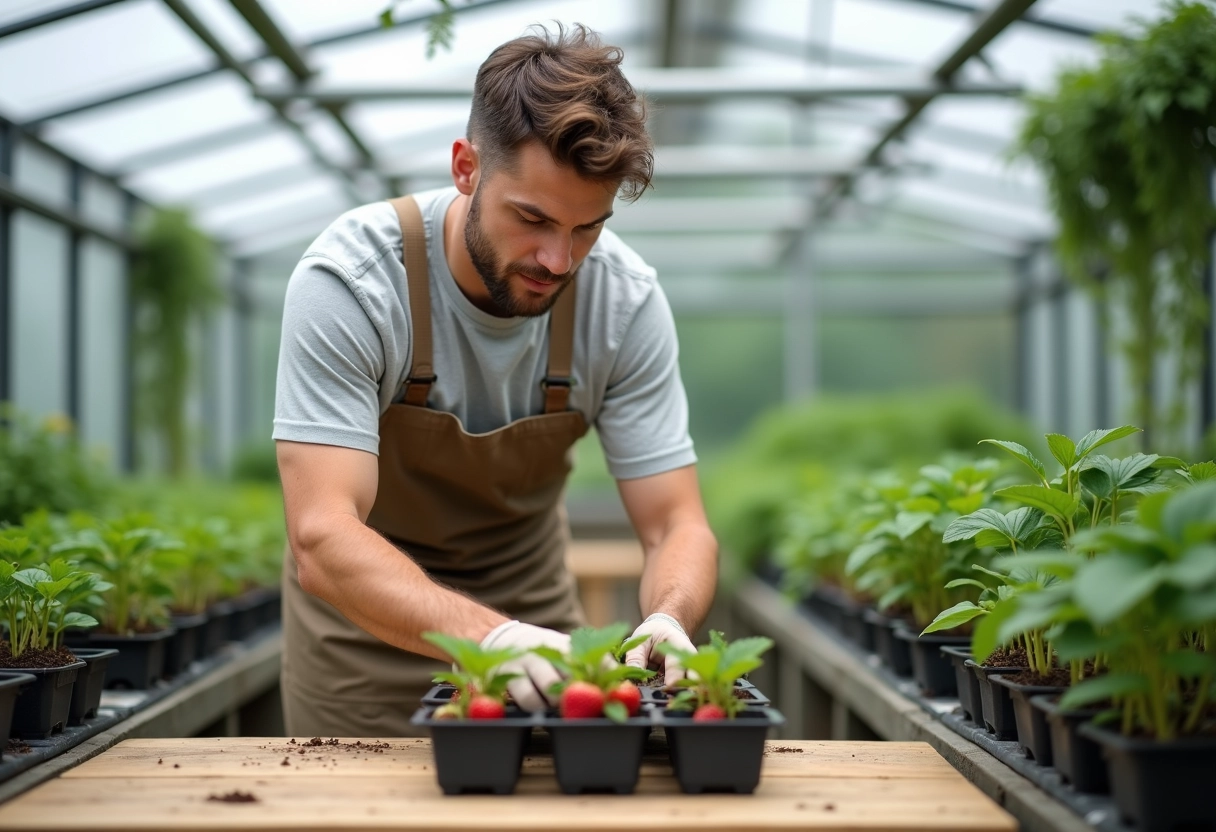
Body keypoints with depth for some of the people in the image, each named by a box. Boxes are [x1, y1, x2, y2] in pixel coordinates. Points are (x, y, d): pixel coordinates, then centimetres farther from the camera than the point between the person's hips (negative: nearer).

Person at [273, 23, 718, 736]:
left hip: (531, 602, 3)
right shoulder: (348, 281, -30)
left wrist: (668, 620, -41)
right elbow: (323, 540, -37)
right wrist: (491, 637, -54)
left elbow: (677, 526, -17)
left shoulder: (626, 301, -20)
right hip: (366, 620, -2)